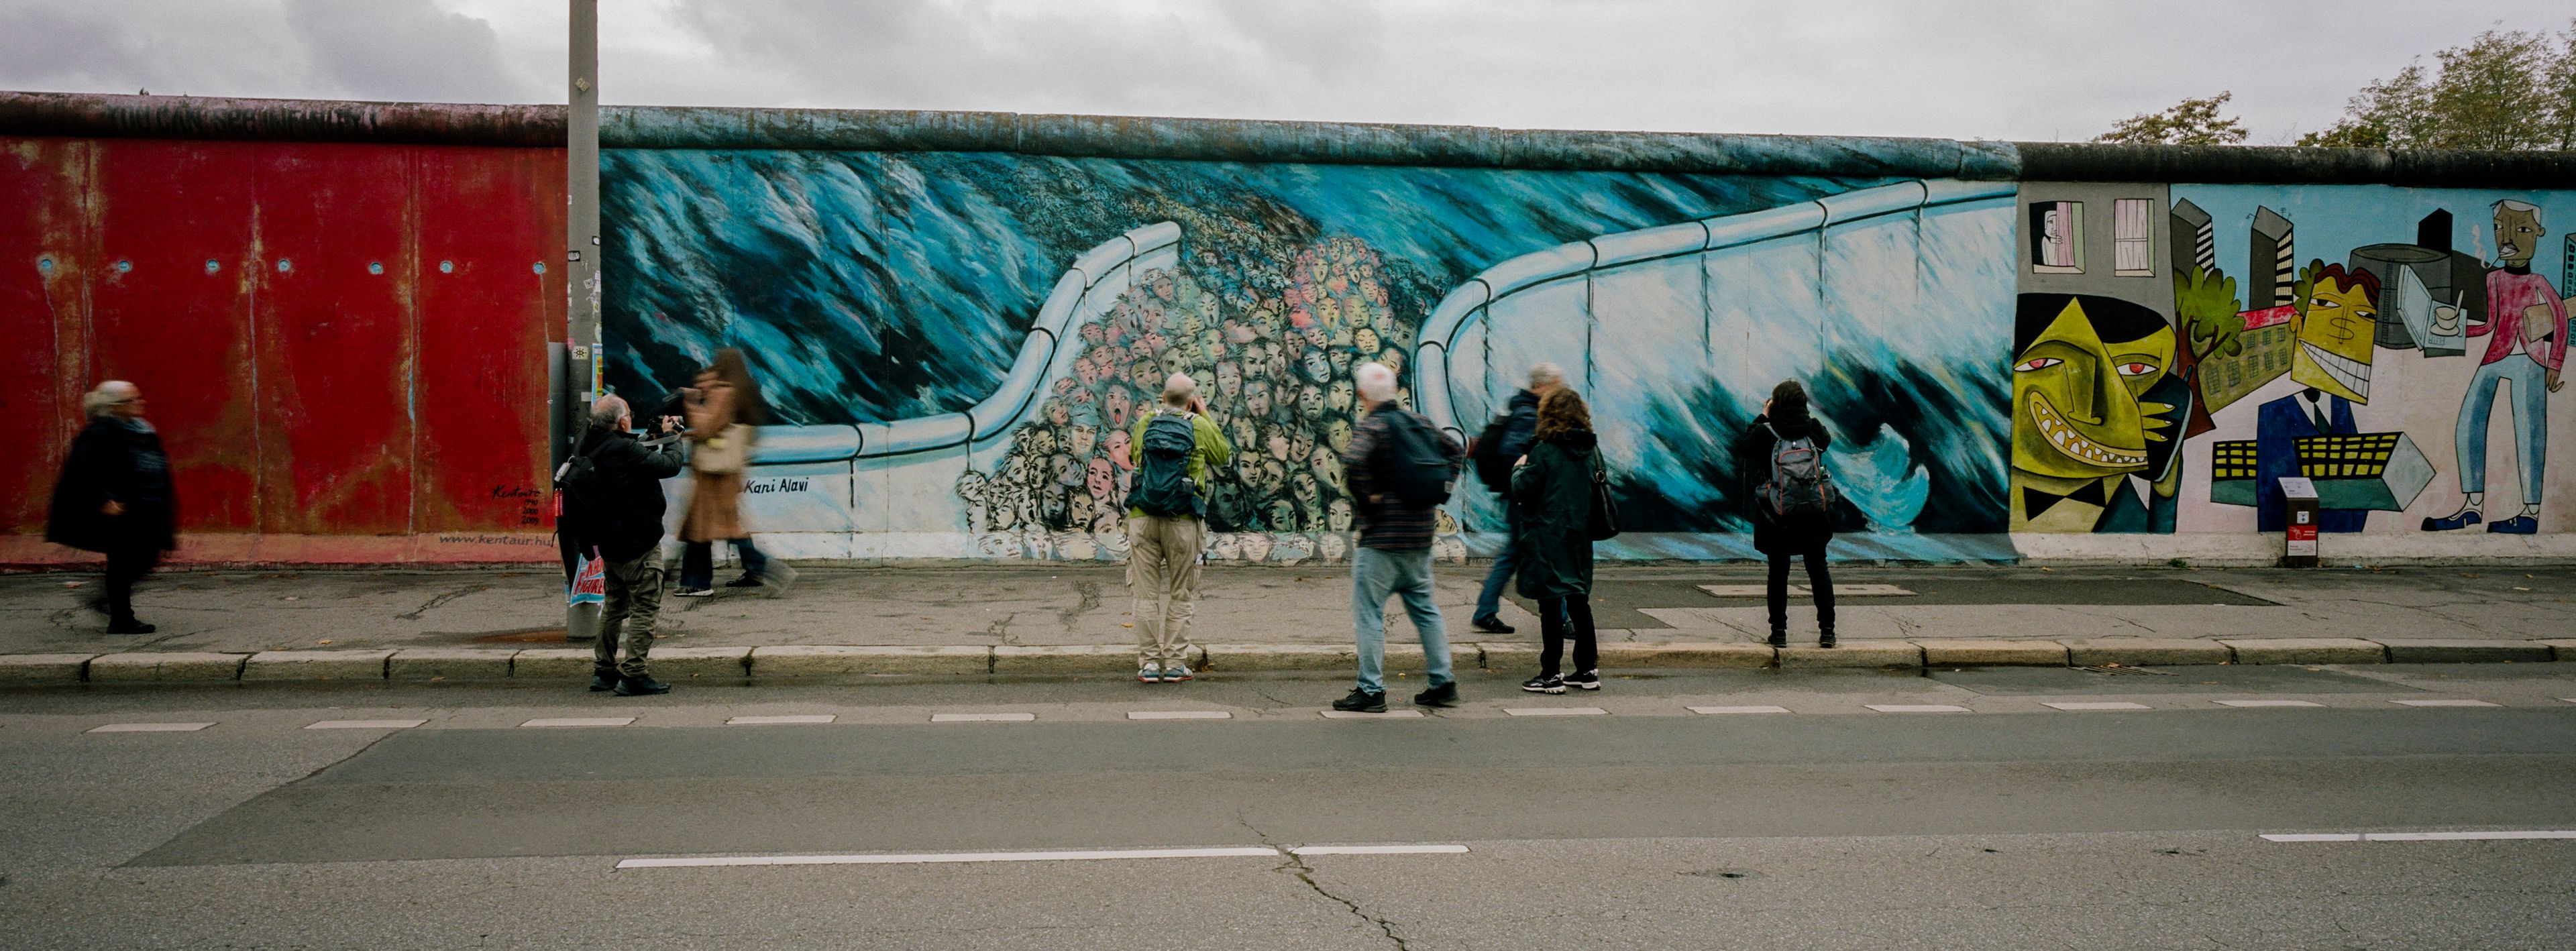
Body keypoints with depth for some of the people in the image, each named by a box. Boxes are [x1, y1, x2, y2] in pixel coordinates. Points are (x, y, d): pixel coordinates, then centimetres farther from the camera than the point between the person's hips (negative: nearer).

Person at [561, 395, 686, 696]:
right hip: (638, 543, -9)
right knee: (645, 607, -3)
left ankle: (603, 671, 27)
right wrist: (670, 438, 0)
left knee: (615, 605, 21)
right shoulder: (625, 450, -23)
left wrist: (656, 437, 12)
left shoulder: (586, 447, 3)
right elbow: (670, 465, -17)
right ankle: (634, 676, -5)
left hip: (608, 543, 9)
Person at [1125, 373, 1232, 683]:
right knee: (1180, 595, 8)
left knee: (1146, 594, 6)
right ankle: (1175, 664, 8)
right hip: (1183, 523, -2)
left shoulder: (1145, 422, 4)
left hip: (1143, 519, 2)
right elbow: (1225, 457, 14)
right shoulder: (1200, 427, -3)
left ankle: (1148, 664, 5)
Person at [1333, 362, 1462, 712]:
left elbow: (1353, 462, -30)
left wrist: (1366, 498, -16)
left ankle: (1371, 690, -1)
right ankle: (1443, 683, 18)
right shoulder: (1419, 422, 10)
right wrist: (1438, 491, 16)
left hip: (1381, 537, -7)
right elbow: (1454, 450, 22)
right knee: (1424, 608, 16)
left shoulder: (1372, 427, -11)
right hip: (1420, 534, 7)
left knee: (1368, 612, -1)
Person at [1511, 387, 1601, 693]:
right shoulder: (1590, 449, 5)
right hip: (1579, 537, 6)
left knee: (1551, 605, -2)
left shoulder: (1545, 451, -14)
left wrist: (1519, 468, 5)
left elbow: (1521, 489, -14)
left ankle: (1550, 675, 0)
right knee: (1578, 601, 14)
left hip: (1547, 538, -6)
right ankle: (1588, 669, 18)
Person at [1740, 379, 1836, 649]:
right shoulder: (1814, 430, -3)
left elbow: (1742, 447, 7)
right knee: (1818, 569, 12)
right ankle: (1827, 630, 11)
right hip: (1813, 515, 2)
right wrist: (1804, 416, 18)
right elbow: (1826, 440, 20)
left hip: (1775, 517, -2)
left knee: (1778, 573, 7)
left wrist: (1761, 418, 11)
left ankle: (1779, 632, 6)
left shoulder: (1765, 432, -10)